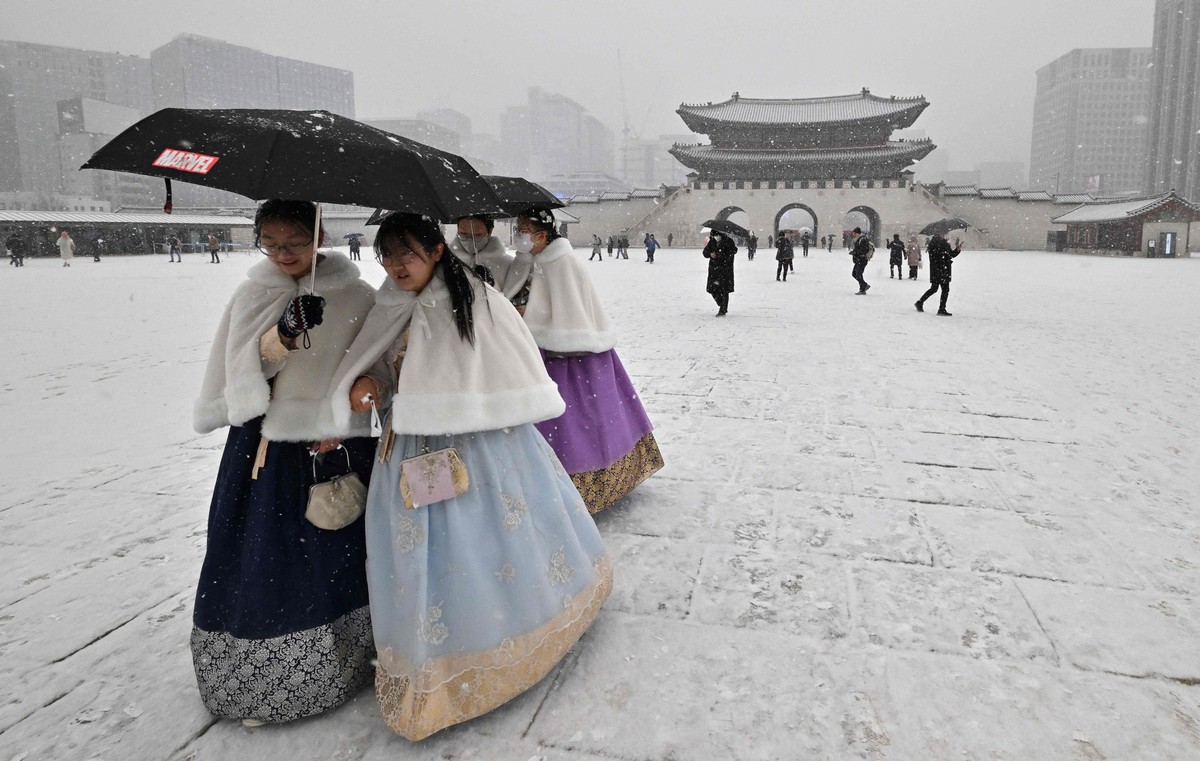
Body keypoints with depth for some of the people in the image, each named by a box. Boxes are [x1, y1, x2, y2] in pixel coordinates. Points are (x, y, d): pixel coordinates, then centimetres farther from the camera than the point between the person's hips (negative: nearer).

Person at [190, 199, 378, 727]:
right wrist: (284, 334, -24)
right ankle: (263, 679, 18)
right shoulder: (253, 294, 2)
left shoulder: (356, 296, -2)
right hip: (268, 448, 1)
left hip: (340, 447, 0)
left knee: (337, 552, 6)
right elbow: (245, 368, -6)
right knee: (267, 558, 2)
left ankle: (340, 661, 25)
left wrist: (338, 429, -8)